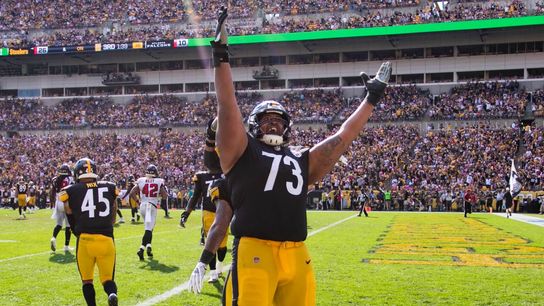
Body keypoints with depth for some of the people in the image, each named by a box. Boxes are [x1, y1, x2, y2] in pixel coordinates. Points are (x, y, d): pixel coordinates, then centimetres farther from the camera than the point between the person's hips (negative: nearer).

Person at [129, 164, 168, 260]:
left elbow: (132, 193, -3)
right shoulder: (159, 182, -4)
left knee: (149, 228, 22)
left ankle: (148, 246, 16)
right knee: (148, 229, -5)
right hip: (153, 206, -4)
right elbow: (165, 196, -8)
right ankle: (142, 248, -19)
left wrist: (138, 201, 11)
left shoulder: (141, 181, 2)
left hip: (142, 206, 4)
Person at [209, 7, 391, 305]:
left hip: (297, 257, 6)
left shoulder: (302, 160, 21)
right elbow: (227, 108, -2)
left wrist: (371, 99, 28)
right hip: (254, 253, -5)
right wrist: (220, 57, -8)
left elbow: (342, 137, 24)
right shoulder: (242, 152, 8)